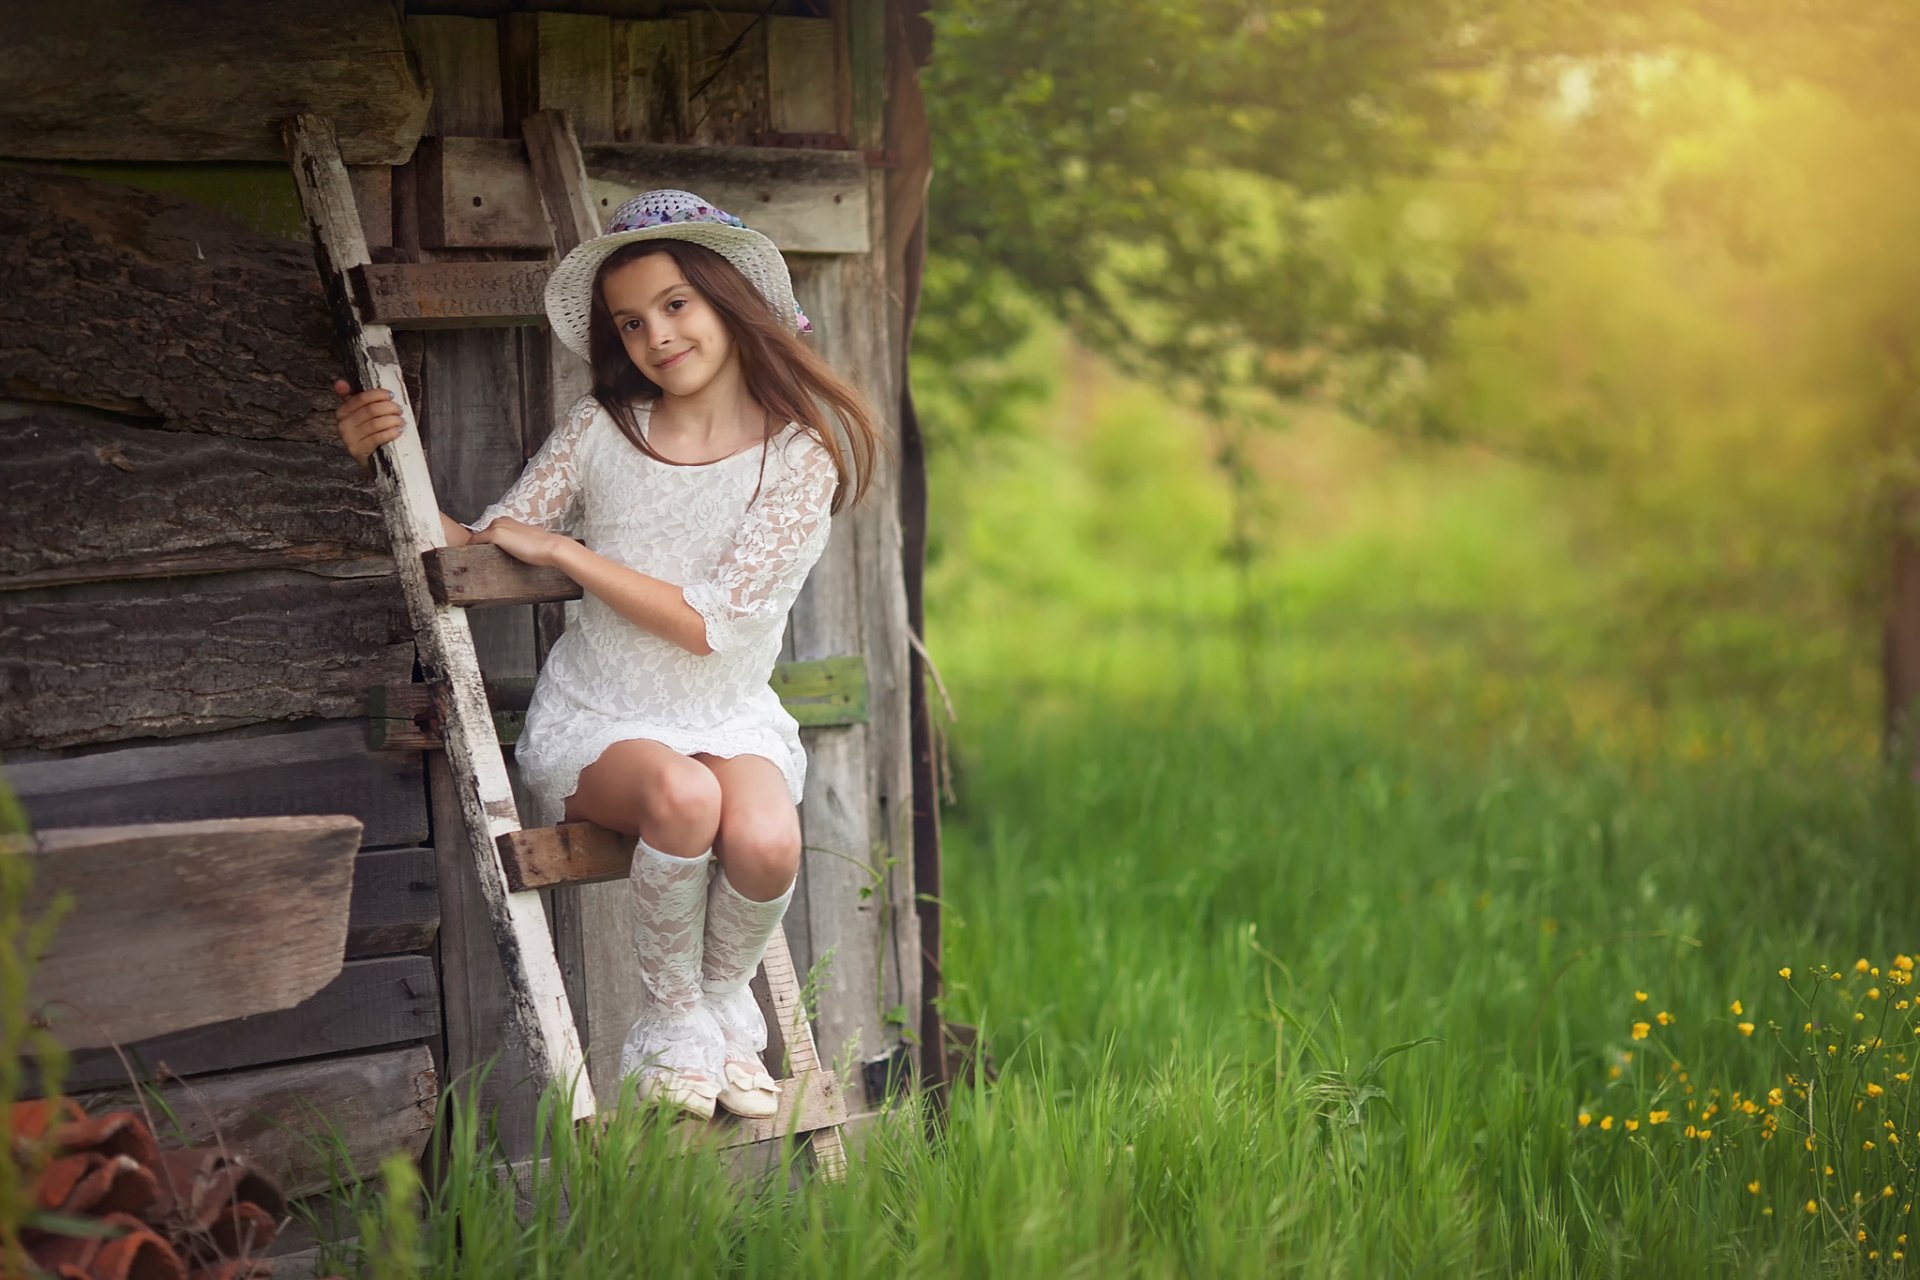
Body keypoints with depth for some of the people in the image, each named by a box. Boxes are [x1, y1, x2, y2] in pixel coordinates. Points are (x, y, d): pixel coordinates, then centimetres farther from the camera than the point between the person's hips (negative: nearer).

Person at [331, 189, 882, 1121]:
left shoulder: (801, 456, -6)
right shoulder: (603, 430, 1)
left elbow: (711, 622, -14)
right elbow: (477, 555, 2)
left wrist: (561, 549, -13)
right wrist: (385, 460, -13)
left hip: (730, 719, 0)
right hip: (593, 722, 0)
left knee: (766, 842, -33)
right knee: (680, 794, -35)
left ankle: (724, 1005, 1)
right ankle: (673, 1024, -10)